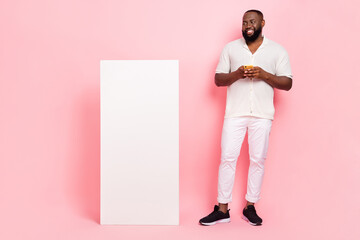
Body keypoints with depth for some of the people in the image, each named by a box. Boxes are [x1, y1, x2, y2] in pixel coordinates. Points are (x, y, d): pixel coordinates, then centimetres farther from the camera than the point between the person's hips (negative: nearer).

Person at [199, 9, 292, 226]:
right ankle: (222, 209, 7)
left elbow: (287, 84, 2)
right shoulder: (230, 48, 10)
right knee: (228, 158, -2)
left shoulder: (277, 50, 7)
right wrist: (237, 74, -13)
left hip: (262, 115, 0)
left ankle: (250, 207, 17)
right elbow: (218, 80, 6)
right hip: (235, 113, 0)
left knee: (258, 159, 3)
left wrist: (264, 74, -13)